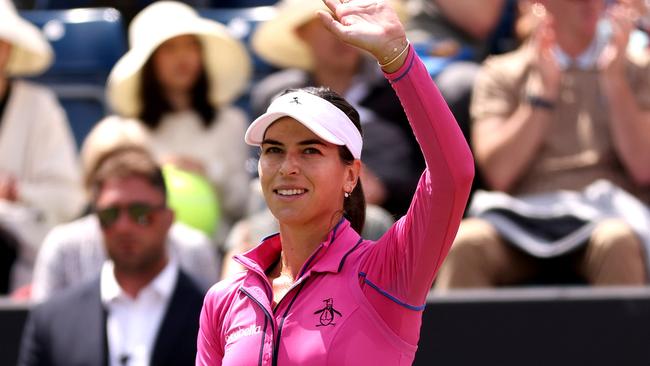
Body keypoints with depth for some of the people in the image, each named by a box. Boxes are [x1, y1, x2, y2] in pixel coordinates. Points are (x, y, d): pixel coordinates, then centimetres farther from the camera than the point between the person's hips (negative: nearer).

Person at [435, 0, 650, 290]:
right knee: (467, 242, -34)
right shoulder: (502, 73, 18)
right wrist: (544, 89, 0)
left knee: (617, 242, -38)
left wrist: (614, 78, 0)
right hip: (524, 219, 0)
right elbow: (499, 173, 3)